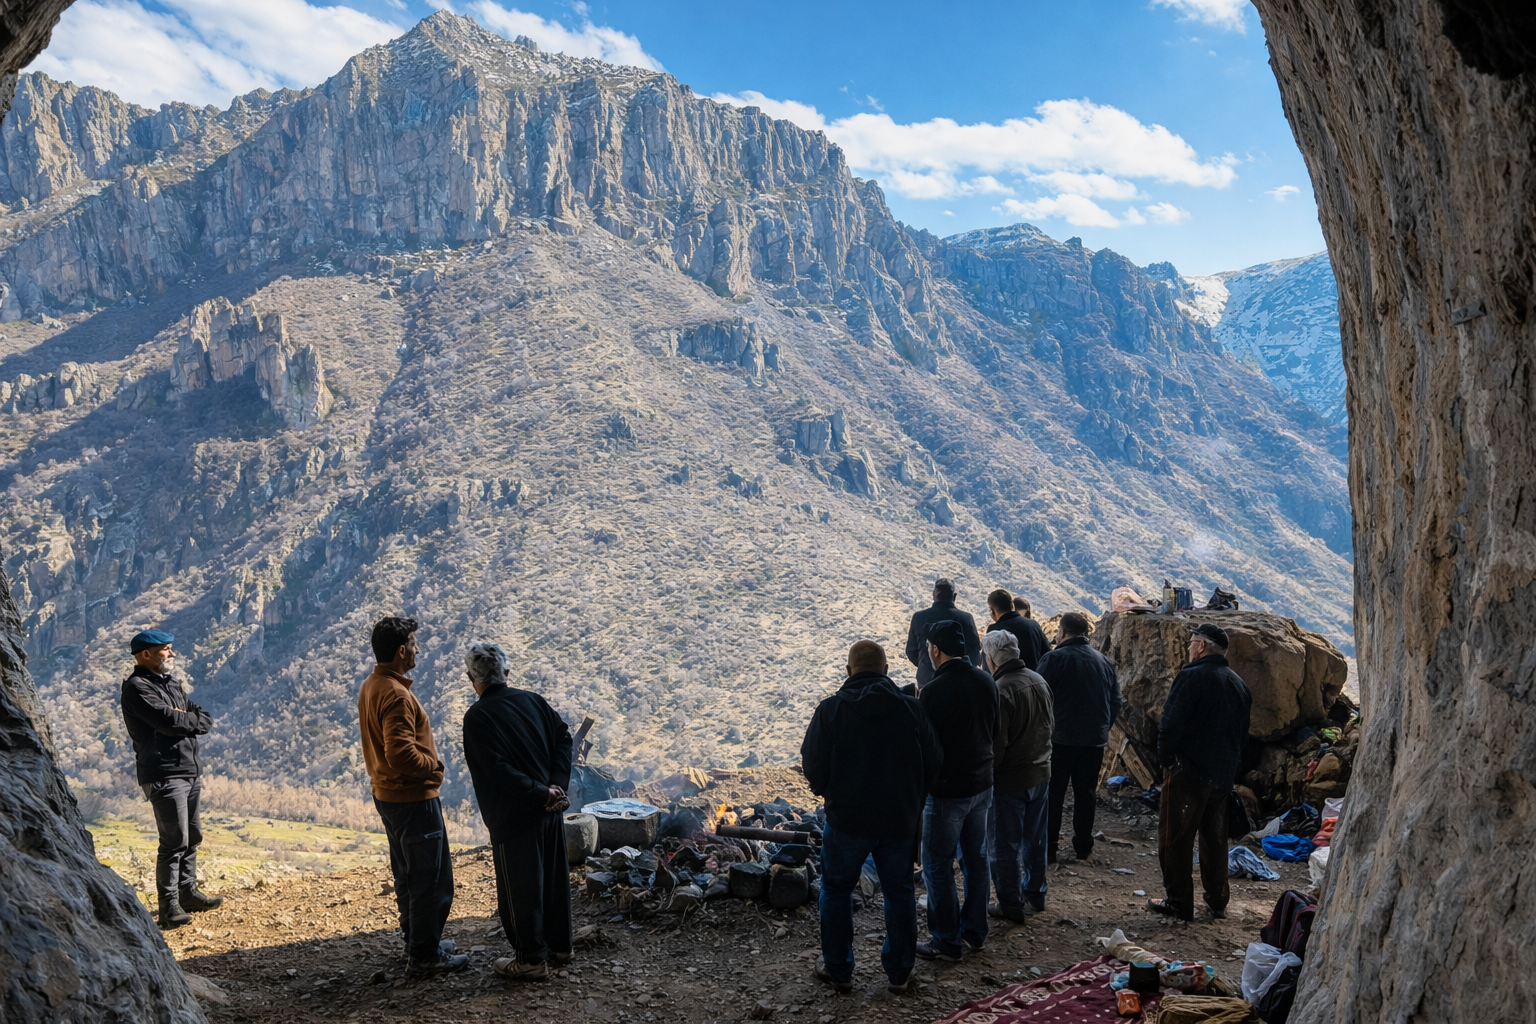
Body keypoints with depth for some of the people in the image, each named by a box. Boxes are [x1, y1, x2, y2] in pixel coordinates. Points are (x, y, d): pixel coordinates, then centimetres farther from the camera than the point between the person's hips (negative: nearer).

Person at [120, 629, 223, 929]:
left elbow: (204, 719, 11)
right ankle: (169, 907, -4)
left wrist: (183, 718, -8)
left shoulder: (172, 683, 18)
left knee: (192, 836, 16)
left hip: (190, 769, 9)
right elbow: (168, 721, -23)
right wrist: (193, 720, -4)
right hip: (163, 774, -9)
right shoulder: (137, 687, -10)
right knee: (174, 841, -10)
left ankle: (188, 893, 27)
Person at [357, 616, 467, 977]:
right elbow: (401, 754, -31)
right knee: (431, 879, 0)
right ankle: (425, 956, 7)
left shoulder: (370, 686, 8)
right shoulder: (395, 694, -24)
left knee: (407, 875, 20)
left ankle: (419, 942, 32)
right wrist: (432, 764, -14)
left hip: (387, 794, 10)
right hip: (413, 798, -10)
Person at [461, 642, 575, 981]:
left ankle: (531, 960, 15)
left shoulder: (477, 716, -14)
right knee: (554, 877, 18)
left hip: (513, 817, -7)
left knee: (519, 888, 6)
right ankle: (559, 944, 32)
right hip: (551, 811, 7)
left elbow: (498, 770, -22)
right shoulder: (534, 701, 5)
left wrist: (542, 793, -18)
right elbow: (564, 737, 0)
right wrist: (557, 787, -7)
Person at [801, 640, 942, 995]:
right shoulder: (912, 709, -5)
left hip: (847, 819, -2)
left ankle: (838, 969, 23)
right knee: (899, 891, 17)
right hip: (900, 820, 2)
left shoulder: (830, 710, -11)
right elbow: (933, 764, 2)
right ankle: (899, 971, 26)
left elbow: (813, 767, -7)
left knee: (836, 890, 15)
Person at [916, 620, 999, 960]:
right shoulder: (986, 682, 0)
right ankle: (974, 931, 29)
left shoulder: (934, 691, -21)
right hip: (982, 784, 7)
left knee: (937, 866, 5)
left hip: (947, 790, -7)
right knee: (975, 859, 18)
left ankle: (947, 942, 12)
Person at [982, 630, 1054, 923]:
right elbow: (1051, 723, 13)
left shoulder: (1000, 691, -25)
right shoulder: (1039, 682, 0)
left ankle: (1011, 905, 17)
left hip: (1009, 779, -8)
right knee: (1035, 838, 21)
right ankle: (1034, 896, 34)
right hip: (1041, 773, 8)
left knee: (1005, 845, 7)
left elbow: (995, 745, -24)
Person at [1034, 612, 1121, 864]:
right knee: (1085, 793, 14)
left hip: (1060, 739, -5)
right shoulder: (1104, 662, 8)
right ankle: (1083, 846, 21)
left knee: (1053, 795, 4)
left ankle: (1049, 848, 5)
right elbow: (1116, 702, 12)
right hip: (1095, 740, 5)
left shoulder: (1054, 659, -10)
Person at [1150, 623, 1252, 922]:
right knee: (1214, 838, 18)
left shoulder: (1191, 677, -15)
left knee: (1175, 838, 1)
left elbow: (1171, 725, -18)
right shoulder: (1238, 684, 10)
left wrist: (1166, 760, -5)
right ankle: (1218, 900, 26)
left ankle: (1179, 903, 6)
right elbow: (1243, 731, 16)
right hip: (1223, 775, 8)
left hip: (1188, 772, -8)